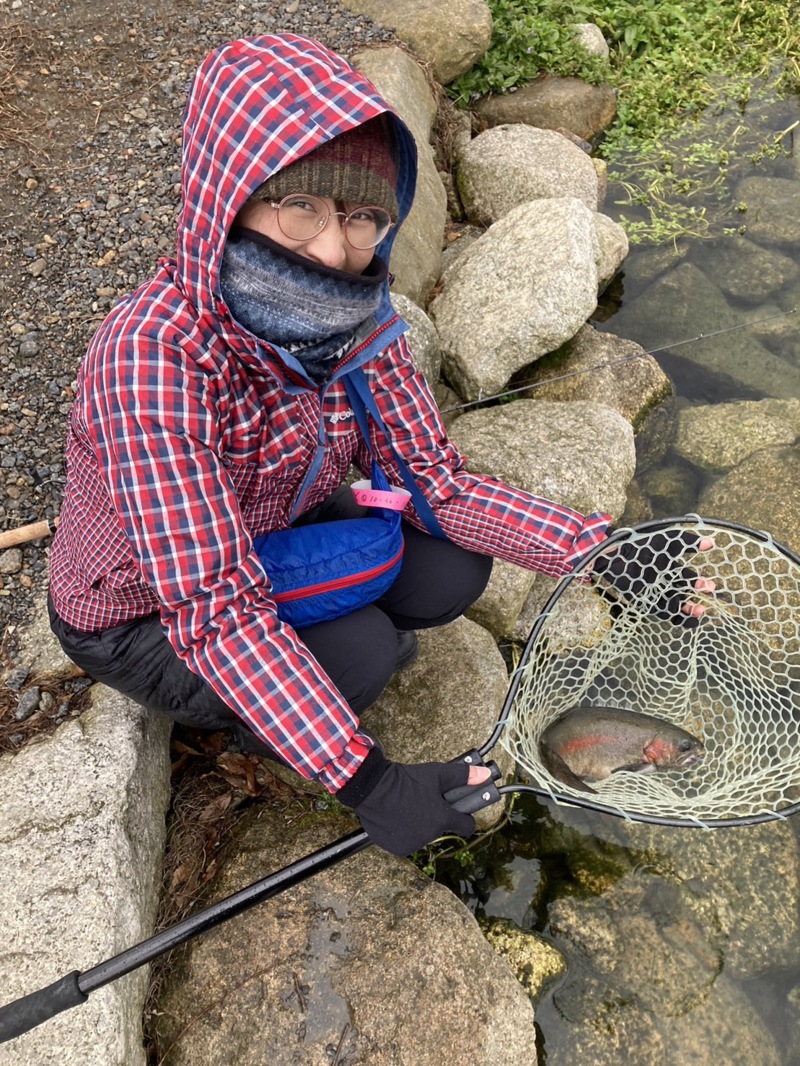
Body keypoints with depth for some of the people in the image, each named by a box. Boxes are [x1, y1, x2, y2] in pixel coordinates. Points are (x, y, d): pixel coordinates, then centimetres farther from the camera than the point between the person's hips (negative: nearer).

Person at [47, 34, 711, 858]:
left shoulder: (354, 318, -16)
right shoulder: (154, 354, -36)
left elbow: (436, 481, -14)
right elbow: (217, 610, -36)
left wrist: (600, 552, -23)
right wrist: (367, 781, -37)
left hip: (276, 537, 5)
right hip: (138, 617, -5)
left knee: (455, 570, -11)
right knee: (360, 654, -26)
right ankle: (227, 717, 6)